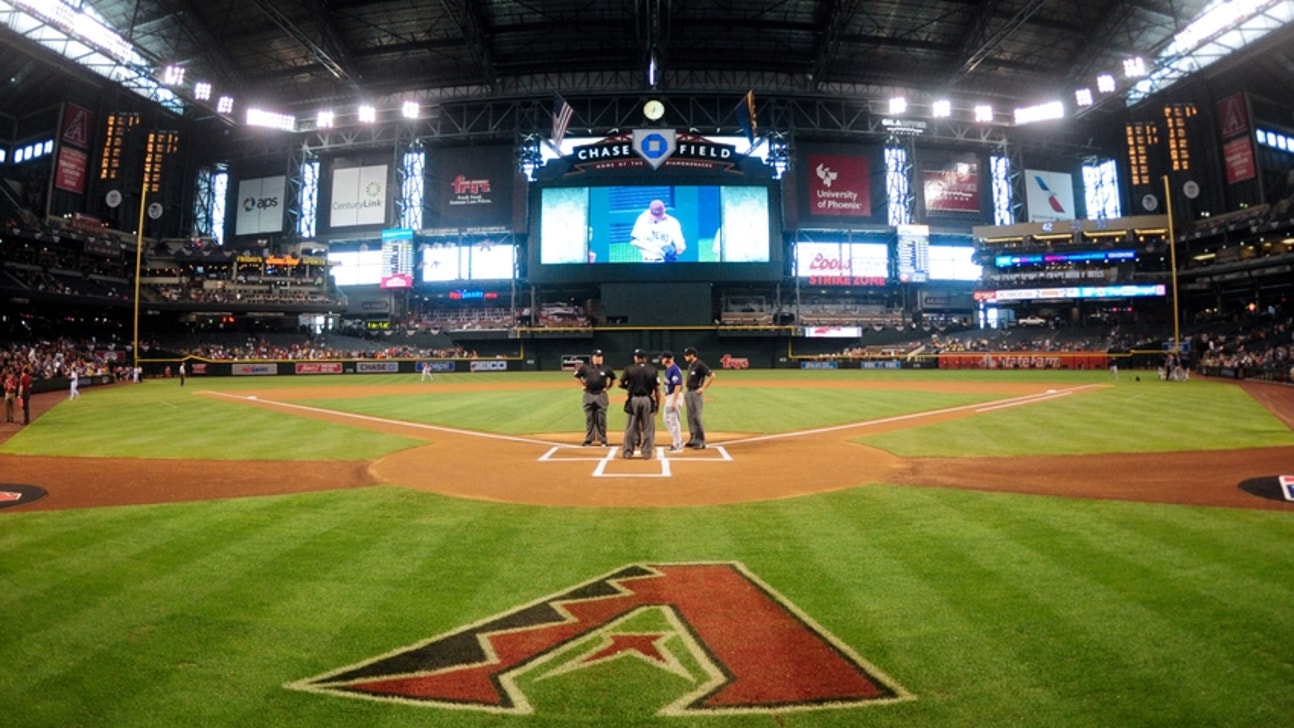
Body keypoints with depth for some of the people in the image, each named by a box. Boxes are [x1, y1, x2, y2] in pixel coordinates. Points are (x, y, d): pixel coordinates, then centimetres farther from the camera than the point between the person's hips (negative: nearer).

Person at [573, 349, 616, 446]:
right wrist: (583, 386, 8)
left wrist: (607, 387, 8)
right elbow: (577, 376, 16)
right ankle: (588, 440, 14)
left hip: (601, 395, 0)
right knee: (589, 419, 6)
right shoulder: (585, 367, 2)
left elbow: (613, 378, 17)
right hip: (589, 395, 1)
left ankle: (603, 440, 9)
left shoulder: (606, 368, 3)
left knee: (601, 419, 2)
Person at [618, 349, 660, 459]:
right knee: (647, 427, 7)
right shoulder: (652, 370, 1)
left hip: (633, 400, 0)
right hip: (647, 400, 0)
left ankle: (627, 452, 12)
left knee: (631, 427, 8)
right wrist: (657, 404, 7)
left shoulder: (629, 368, -1)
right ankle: (646, 453, 9)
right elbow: (657, 389, 0)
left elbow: (621, 384, 3)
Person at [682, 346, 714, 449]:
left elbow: (712, 376, -17)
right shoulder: (690, 365, 14)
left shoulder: (700, 364, -14)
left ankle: (701, 442, -3)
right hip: (689, 393, 9)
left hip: (696, 393, -9)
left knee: (696, 417, -9)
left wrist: (703, 388, -16)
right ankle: (693, 439, 21)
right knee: (690, 417, 12)